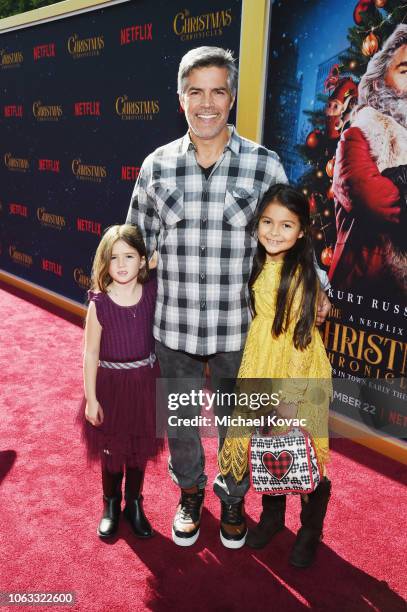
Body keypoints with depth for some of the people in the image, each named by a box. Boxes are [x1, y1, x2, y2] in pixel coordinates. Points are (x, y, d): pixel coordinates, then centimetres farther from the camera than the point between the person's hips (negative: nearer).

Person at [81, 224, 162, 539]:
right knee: (111, 448, 15)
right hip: (110, 384, -2)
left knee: (139, 447, 17)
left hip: (144, 382, 2)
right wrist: (91, 398, -8)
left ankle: (135, 504, 39)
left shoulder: (153, 291, -11)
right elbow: (91, 353, -10)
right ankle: (111, 505, 39)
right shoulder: (99, 304, -16)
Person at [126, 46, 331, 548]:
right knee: (179, 417, 20)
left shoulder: (264, 166, -8)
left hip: (236, 329, -1)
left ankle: (232, 497, 47)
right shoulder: (157, 166, -3)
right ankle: (190, 491, 49)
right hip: (172, 327, 2)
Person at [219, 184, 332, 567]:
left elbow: (302, 335, -18)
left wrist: (290, 393, -18)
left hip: (296, 373, -6)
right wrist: (255, 375, 13)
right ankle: (272, 514, 42)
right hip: (261, 368, 6)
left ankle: (310, 530, 32)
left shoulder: (302, 275, -19)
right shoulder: (259, 266, 2)